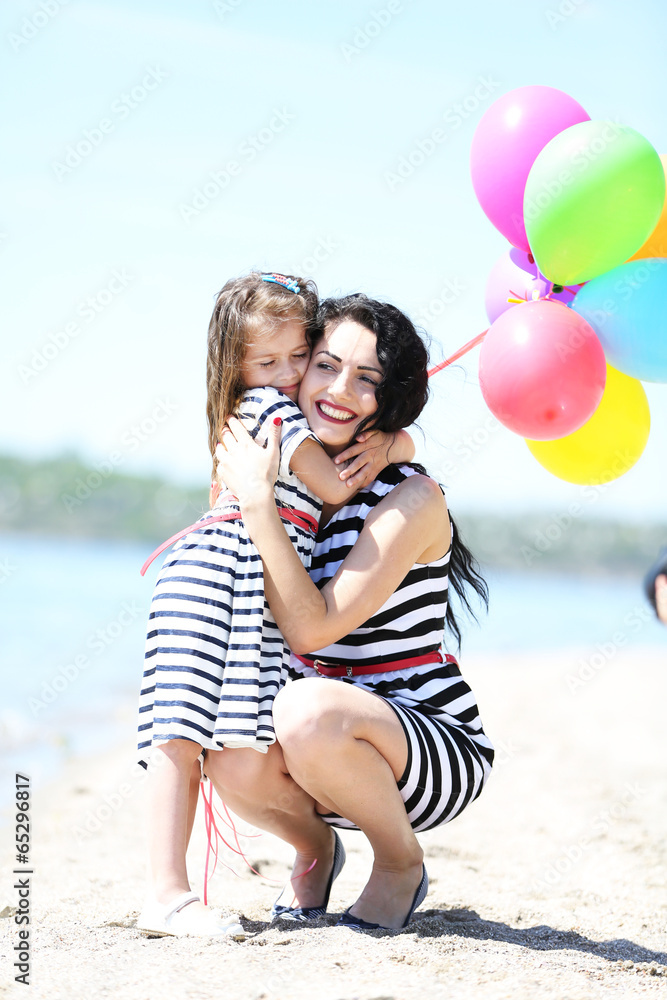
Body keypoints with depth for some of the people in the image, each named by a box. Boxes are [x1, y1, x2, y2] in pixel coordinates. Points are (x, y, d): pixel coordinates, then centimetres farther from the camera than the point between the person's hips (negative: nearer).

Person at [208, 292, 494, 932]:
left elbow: (311, 627, -25)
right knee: (235, 760, -28)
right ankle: (314, 846, 7)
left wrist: (257, 502, -25)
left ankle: (400, 862, -7)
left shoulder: (411, 499, -16)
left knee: (309, 709, -35)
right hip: (330, 754, 5)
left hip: (439, 749, -5)